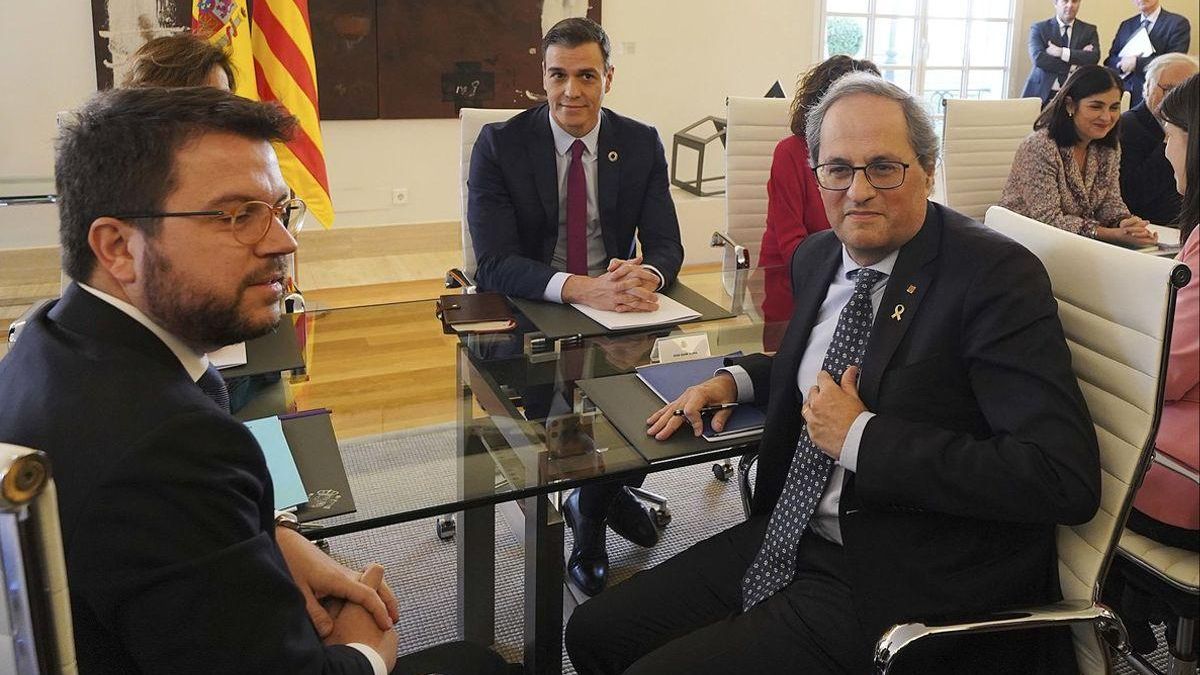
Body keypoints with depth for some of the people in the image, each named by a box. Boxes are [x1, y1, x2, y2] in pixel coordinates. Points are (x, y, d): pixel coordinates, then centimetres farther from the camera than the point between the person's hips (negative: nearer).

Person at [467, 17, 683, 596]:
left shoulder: (642, 145, 2)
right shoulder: (499, 145, -8)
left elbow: (666, 245, -2)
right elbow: (494, 262, -18)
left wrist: (645, 274, -29)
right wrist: (579, 288, -37)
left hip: (618, 305, 3)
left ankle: (591, 510, 4)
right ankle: (607, 499, 3)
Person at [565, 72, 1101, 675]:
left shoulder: (997, 276, -16)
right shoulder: (816, 257, 7)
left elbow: (1066, 478, -25)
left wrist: (859, 438, -22)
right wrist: (735, 379, 8)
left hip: (902, 586, -7)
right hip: (788, 538, 8)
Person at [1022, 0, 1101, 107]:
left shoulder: (1089, 30, 12)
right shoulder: (1039, 28, 7)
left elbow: (1094, 58, -4)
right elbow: (1038, 58, -9)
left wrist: (1062, 52, -12)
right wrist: (1072, 67, -12)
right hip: (1043, 93, -1)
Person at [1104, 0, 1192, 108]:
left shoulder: (1178, 23, -1)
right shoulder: (1126, 25, 14)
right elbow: (1110, 62, 10)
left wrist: (1137, 62, -19)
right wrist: (1124, 63, -13)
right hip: (1126, 93, 4)